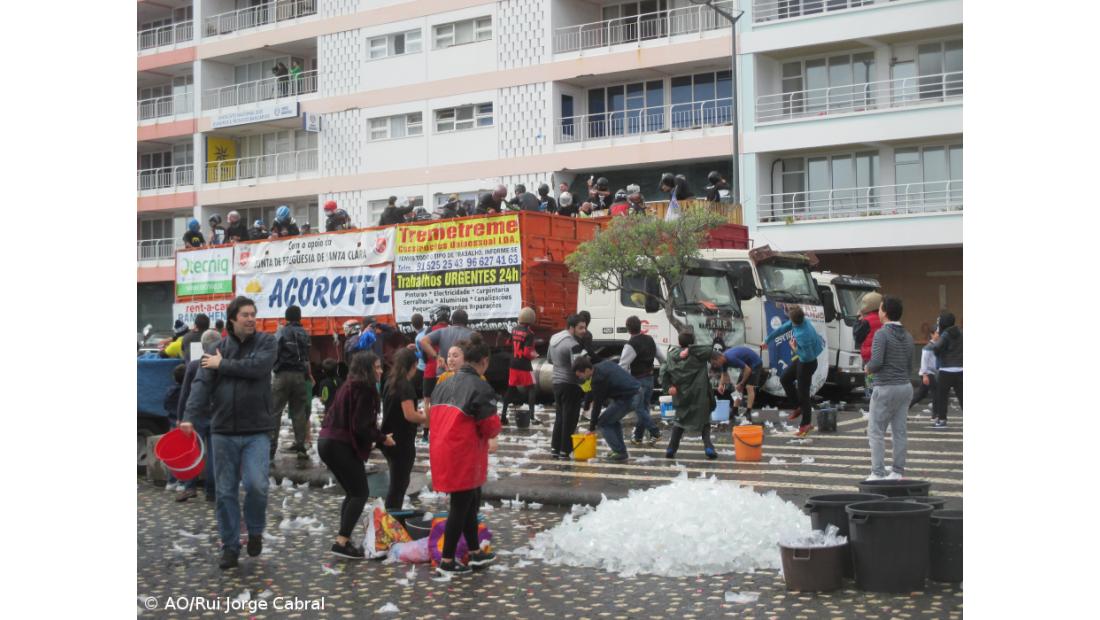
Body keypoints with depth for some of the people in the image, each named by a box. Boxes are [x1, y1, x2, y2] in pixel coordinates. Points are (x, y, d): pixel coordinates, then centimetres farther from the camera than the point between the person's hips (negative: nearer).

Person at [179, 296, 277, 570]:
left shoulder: (266, 341, 2)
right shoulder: (219, 348, 5)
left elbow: (257, 367, -18)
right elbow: (202, 383, -6)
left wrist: (222, 365, -8)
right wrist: (190, 417, -19)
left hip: (257, 431, -2)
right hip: (223, 432, 2)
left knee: (256, 484, -15)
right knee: (225, 492, 6)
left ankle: (255, 531, 13)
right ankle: (230, 547, 19)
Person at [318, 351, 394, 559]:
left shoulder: (349, 386, 17)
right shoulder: (364, 389, -12)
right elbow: (360, 426, -17)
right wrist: (382, 438, -5)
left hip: (328, 442, 10)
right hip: (341, 446, -10)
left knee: (352, 492, 16)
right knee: (360, 494, -5)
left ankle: (343, 540, 15)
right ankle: (342, 542, -11)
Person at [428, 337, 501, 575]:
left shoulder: (445, 385, 11)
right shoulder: (480, 388, -15)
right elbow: (491, 425, -16)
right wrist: (492, 435, 9)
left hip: (443, 452, 9)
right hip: (464, 457, -8)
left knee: (471, 502, 21)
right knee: (461, 507, 2)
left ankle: (475, 553, 30)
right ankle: (447, 562, 9)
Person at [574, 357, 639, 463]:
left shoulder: (597, 379, -14)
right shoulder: (605, 363, 11)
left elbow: (597, 404, -9)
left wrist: (592, 427, 0)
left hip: (627, 398, -9)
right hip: (636, 391, 9)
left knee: (602, 423, 1)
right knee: (613, 420, 24)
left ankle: (619, 452, -3)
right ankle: (621, 450, 23)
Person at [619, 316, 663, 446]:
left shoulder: (631, 345, -18)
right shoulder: (650, 339, 5)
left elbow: (623, 366, -18)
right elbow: (662, 357, 11)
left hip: (638, 380, -8)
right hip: (650, 378, 8)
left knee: (639, 409, -1)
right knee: (643, 407, 13)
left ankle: (655, 433, -10)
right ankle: (638, 437, 20)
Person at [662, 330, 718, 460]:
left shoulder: (672, 355, 2)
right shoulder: (697, 355, -9)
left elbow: (664, 371, -2)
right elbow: (710, 351, -24)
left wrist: (668, 386, -9)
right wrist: (691, 349, -24)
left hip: (681, 395, 3)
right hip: (699, 395, -3)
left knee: (680, 420, 21)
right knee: (704, 421, 14)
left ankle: (671, 449, 13)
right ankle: (708, 447, -1)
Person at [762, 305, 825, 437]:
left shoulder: (802, 335, -37)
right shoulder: (801, 321, -11)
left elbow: (808, 356, -31)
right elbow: (782, 328, 4)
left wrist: (796, 348, -16)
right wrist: (767, 340, 13)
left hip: (807, 364, -9)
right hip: (801, 360, 9)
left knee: (803, 393, 4)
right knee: (784, 379, 19)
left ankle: (805, 424, 19)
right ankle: (800, 407, 30)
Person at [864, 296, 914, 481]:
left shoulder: (882, 334, -13)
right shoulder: (907, 336, 10)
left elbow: (876, 362, -22)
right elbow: (910, 367, 15)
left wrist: (868, 367, -1)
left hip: (886, 388, -7)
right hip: (905, 387, 7)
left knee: (876, 431, -1)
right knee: (899, 431, 8)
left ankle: (878, 473, -4)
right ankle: (898, 472, 11)